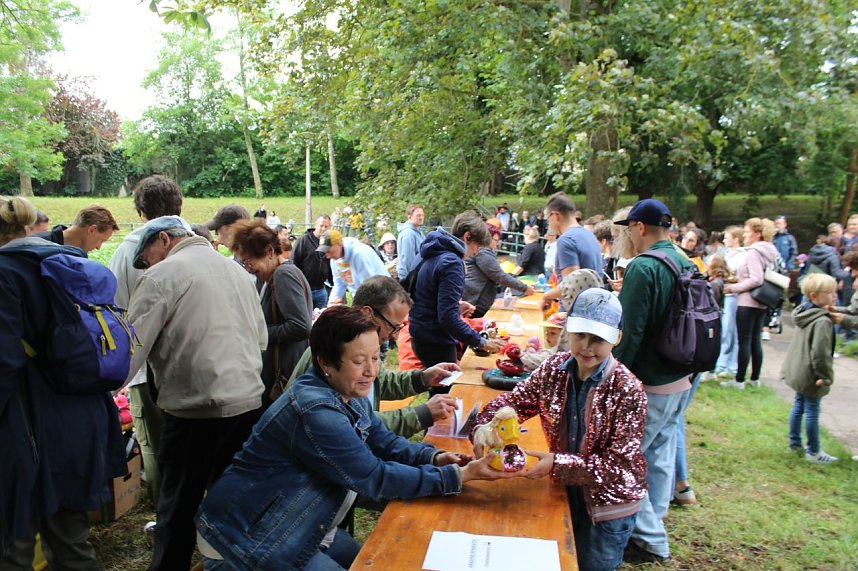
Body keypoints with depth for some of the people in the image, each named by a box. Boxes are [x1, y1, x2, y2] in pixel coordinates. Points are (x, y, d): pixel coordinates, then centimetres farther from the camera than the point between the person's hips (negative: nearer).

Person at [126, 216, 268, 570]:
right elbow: (261, 339, 17)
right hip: (249, 403, 7)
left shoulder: (162, 276, -8)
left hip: (196, 412, -6)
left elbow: (130, 349, -9)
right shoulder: (236, 269, 13)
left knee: (178, 509, 9)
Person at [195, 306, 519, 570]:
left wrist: (435, 457, -14)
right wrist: (459, 476, -26)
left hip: (297, 529, 9)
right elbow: (376, 478, -28)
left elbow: (385, 443, 5)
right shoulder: (316, 412, -31)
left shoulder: (349, 393, -1)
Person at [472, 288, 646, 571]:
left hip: (608, 504, -4)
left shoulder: (628, 391, -24)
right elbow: (515, 400, -7)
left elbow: (619, 464, -24)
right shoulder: (555, 368, -12)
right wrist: (484, 426, -28)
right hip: (566, 492, 4)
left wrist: (557, 464, -34)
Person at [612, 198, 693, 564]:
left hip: (649, 384, -9)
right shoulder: (686, 264, 7)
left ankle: (650, 540, 10)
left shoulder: (643, 267, -19)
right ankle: (651, 528, 31)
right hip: (679, 381, 9)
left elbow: (629, 332, -21)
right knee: (659, 457, 17)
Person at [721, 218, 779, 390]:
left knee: (744, 342, -3)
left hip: (748, 303, -9)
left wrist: (734, 287, -13)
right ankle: (755, 378, 20)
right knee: (756, 341, 13)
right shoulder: (770, 252, 13)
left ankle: (739, 380, 3)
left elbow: (756, 280, -22)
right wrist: (738, 278, 13)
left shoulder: (753, 252, -15)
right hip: (762, 303, 9)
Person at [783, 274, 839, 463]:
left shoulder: (805, 313, 4)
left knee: (798, 406, 19)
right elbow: (820, 352, -25)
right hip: (811, 375, -9)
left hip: (798, 371, 9)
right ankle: (813, 452, 13)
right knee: (812, 411, 2)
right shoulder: (822, 321, -24)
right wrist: (825, 376, -17)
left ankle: (795, 442, 31)